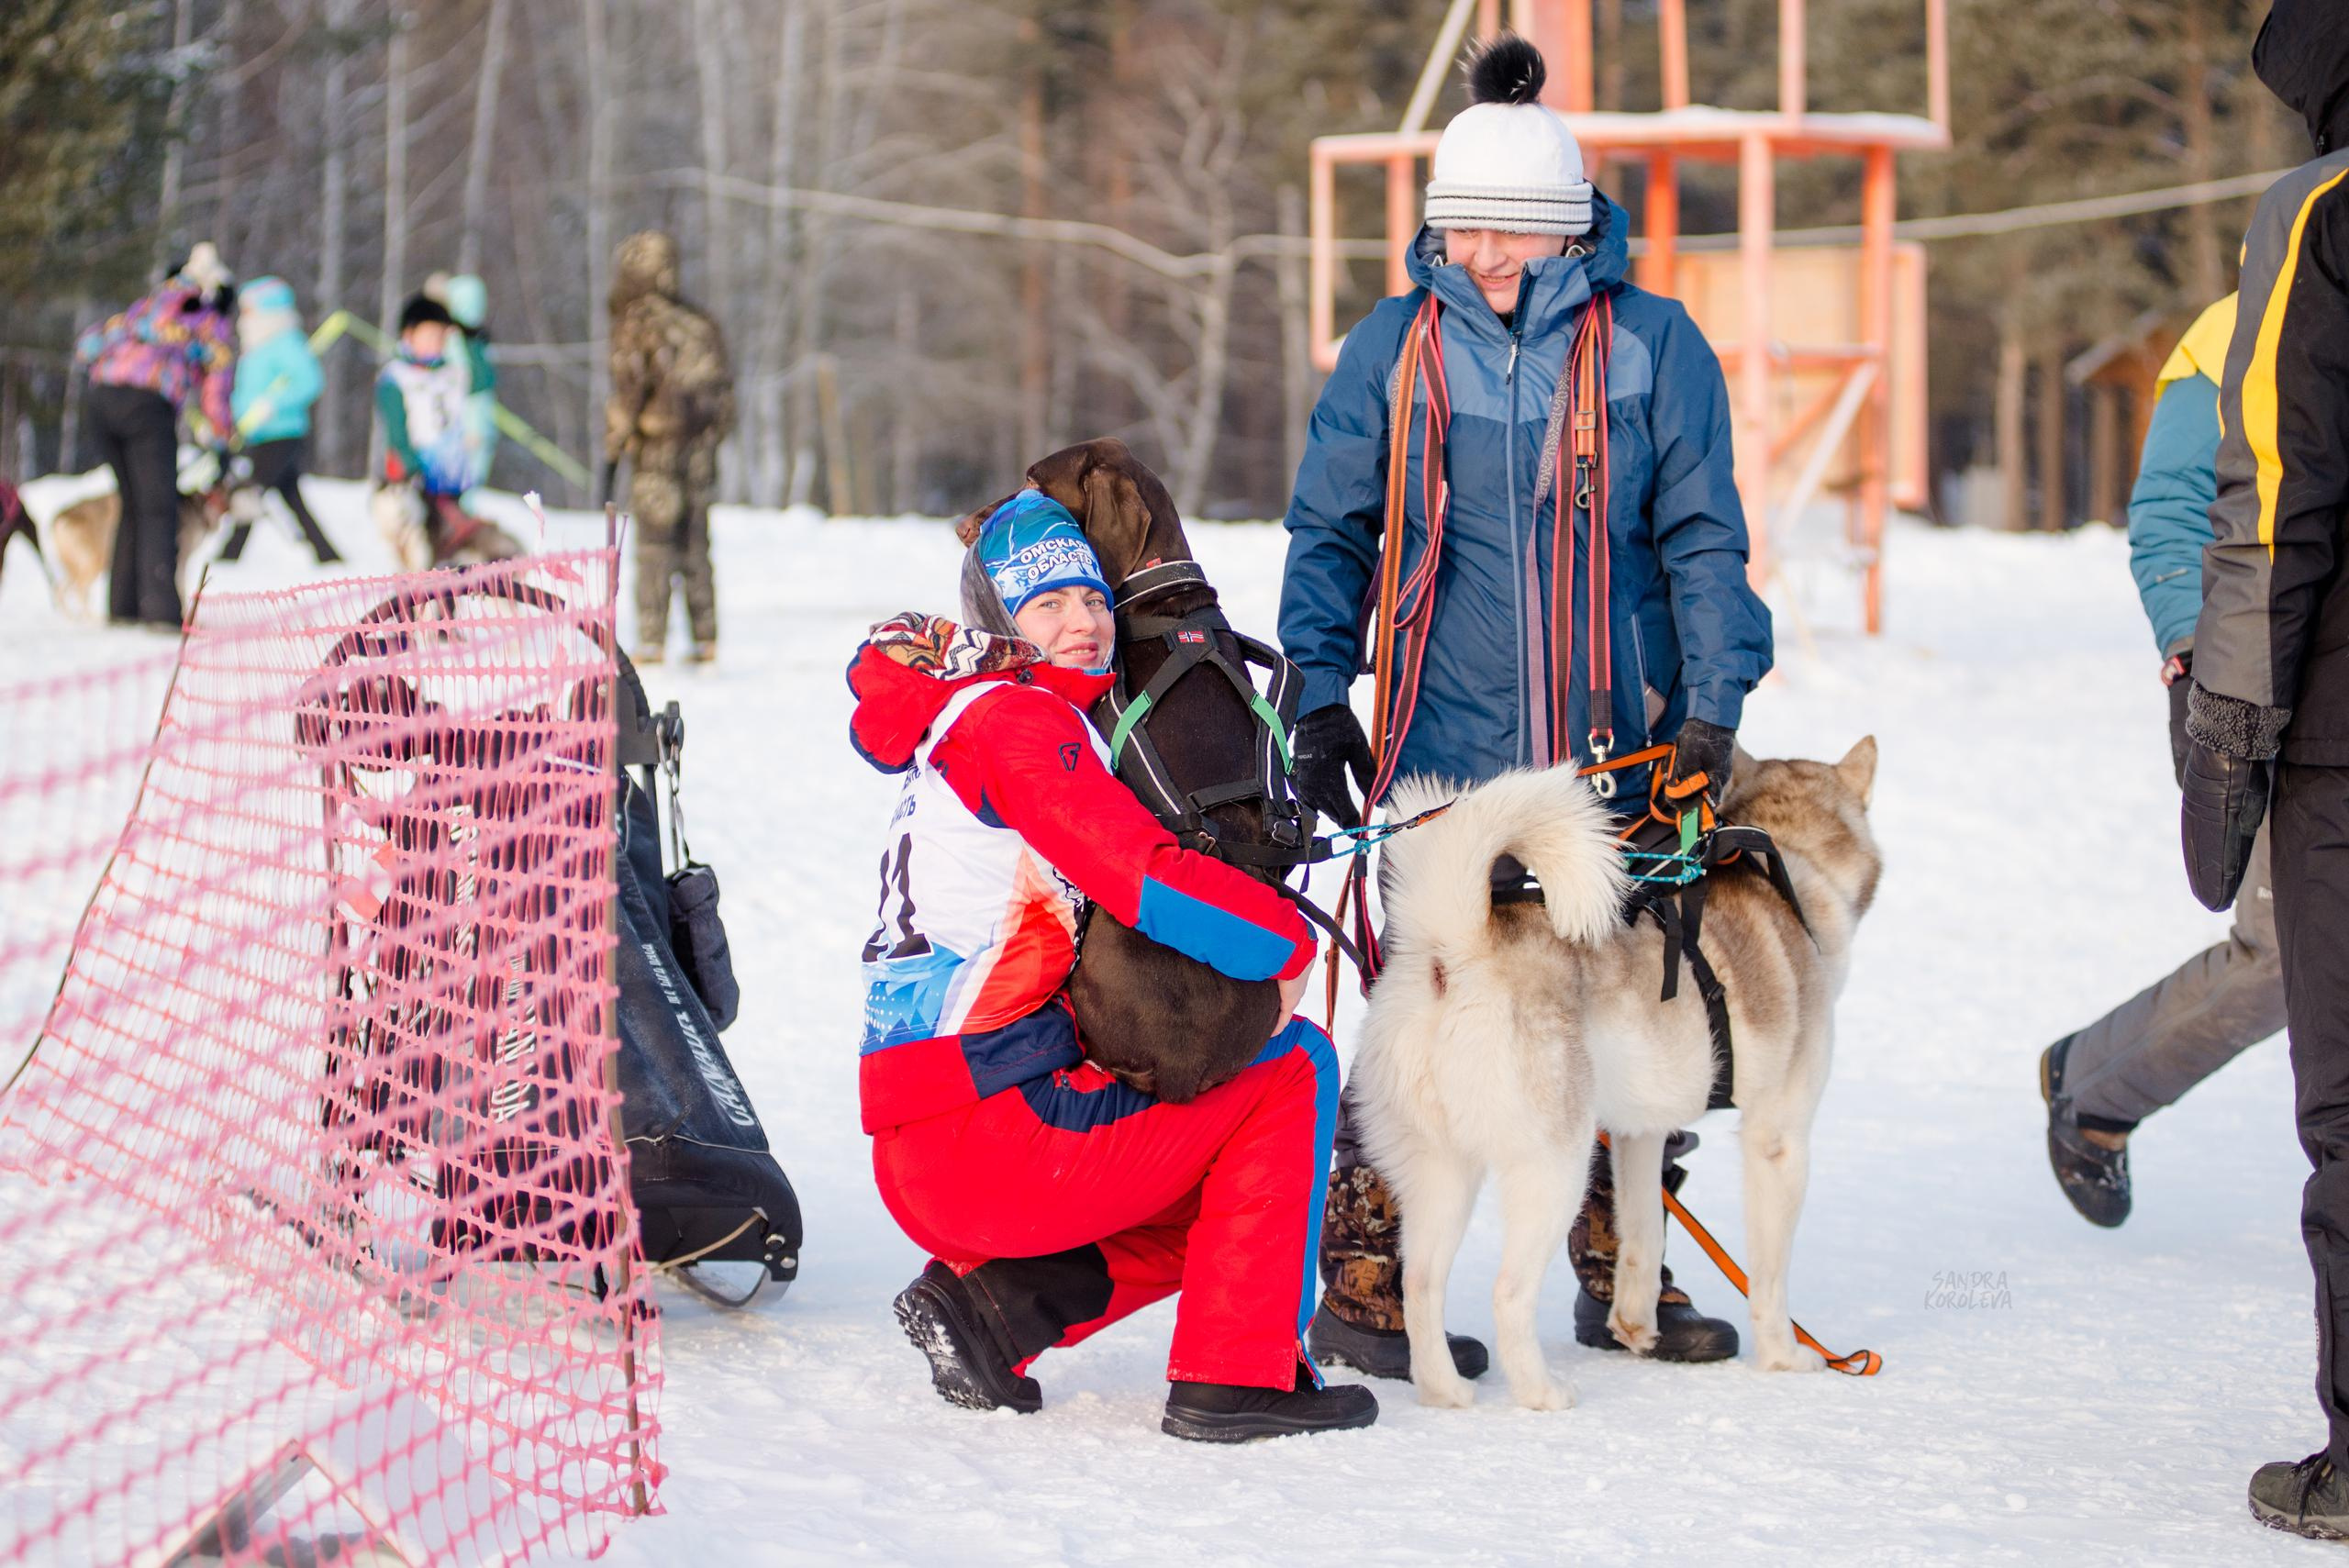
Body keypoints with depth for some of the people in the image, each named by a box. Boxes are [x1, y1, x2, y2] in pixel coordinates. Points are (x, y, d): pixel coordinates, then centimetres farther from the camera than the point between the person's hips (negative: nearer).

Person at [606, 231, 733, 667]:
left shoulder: (636, 322, -7)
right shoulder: (699, 324, 11)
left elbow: (629, 387, -12)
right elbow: (722, 387, 13)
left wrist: (612, 449, -6)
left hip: (656, 446, -5)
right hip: (700, 443, 5)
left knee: (654, 542, -4)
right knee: (695, 541, 10)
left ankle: (651, 641, -8)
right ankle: (705, 638, 8)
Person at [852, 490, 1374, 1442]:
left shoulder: (952, 723, 21)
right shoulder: (1018, 719, -9)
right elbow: (1152, 887, -20)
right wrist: (1286, 943, -4)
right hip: (992, 1139, -9)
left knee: (1218, 1187, 26)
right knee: (1292, 1066, 0)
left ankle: (991, 1300, 10)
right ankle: (1238, 1375, -2)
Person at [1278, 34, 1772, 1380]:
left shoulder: (1652, 345, 1)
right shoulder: (1396, 349, 3)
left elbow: (1702, 538, 2)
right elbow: (1331, 536, 9)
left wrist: (1712, 709, -6)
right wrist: (1318, 703, 0)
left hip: (1620, 749, 1)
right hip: (1449, 749, -1)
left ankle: (1623, 1279, 21)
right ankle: (1363, 1284, 2)